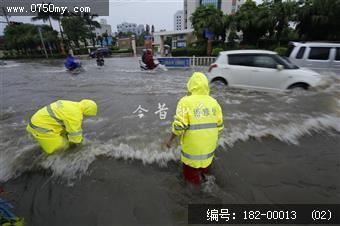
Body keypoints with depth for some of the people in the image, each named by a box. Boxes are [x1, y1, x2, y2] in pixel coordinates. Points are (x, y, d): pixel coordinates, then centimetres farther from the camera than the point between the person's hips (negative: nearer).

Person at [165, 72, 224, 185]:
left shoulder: (186, 101, -17)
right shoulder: (214, 102, -1)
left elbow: (179, 126, -22)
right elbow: (219, 125, 5)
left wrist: (170, 140, -6)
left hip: (193, 146, -5)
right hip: (209, 145, 5)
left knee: (191, 171, 19)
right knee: (205, 161, 31)